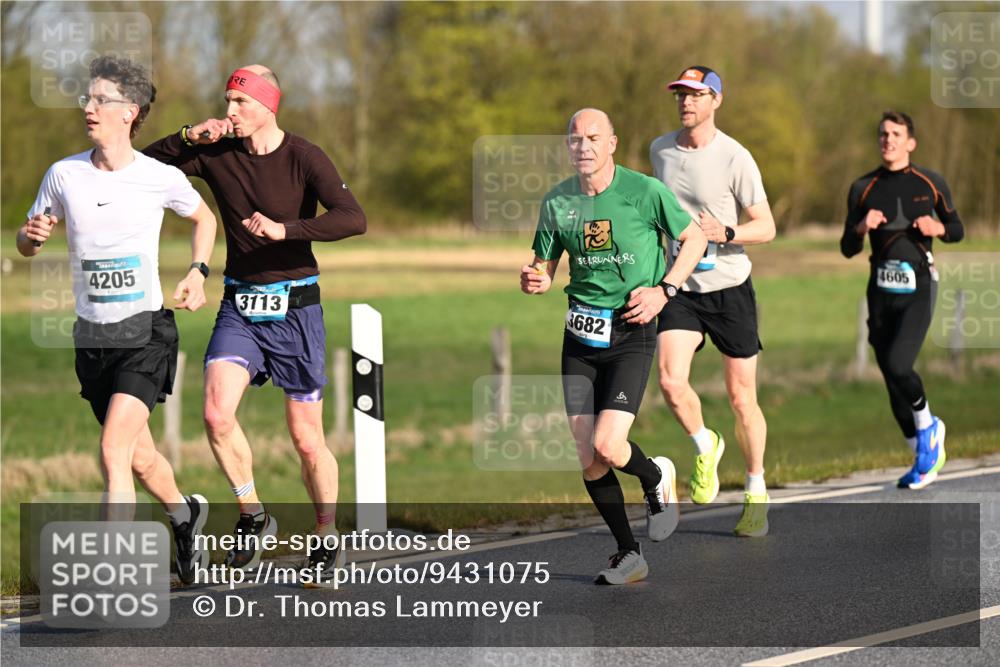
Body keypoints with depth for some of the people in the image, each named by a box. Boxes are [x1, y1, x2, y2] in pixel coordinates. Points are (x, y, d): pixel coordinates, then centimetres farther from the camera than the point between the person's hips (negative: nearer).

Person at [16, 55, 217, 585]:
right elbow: (26, 244, 12)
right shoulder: (64, 174, 0)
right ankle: (185, 513, 46)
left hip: (145, 329, -4)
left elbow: (204, 219, 15)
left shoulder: (161, 179, -6)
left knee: (114, 450, -20)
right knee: (139, 456, 15)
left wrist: (197, 273, 0)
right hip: (92, 336, 4)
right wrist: (32, 236, -12)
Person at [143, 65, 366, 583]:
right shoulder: (216, 153, 2)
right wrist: (189, 137, -12)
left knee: (307, 440, 2)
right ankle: (253, 516, 2)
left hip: (294, 310, -3)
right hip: (239, 309, 3)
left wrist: (284, 229, -32)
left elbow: (353, 219, -23)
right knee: (217, 414, -19)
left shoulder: (304, 158, -10)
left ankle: (327, 539, 22)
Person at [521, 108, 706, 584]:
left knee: (607, 447, -18)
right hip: (580, 335, 4)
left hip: (631, 333, -4)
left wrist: (662, 290, -9)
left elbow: (694, 238, 3)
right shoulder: (556, 202, 2)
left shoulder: (645, 192, -9)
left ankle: (656, 479, 17)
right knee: (587, 459, 0)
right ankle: (628, 554, 17)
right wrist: (533, 281, -12)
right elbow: (545, 269, 12)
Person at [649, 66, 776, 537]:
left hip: (730, 287, -3)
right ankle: (705, 447, 12)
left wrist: (724, 233, -25)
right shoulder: (660, 150, 4)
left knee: (742, 399, 3)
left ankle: (756, 494, 20)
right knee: (671, 381, -18)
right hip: (680, 288, 3)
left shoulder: (734, 158, -11)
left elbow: (766, 228, -8)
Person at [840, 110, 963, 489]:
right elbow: (848, 249, 9)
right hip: (881, 291, 3)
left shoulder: (931, 184, 5)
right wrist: (862, 226, -11)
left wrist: (937, 228, -7)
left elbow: (957, 229, 15)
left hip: (918, 287, -3)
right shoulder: (863, 189, 8)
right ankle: (925, 459, 17)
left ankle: (927, 426, 7)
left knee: (897, 366, -21)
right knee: (891, 379, 3)